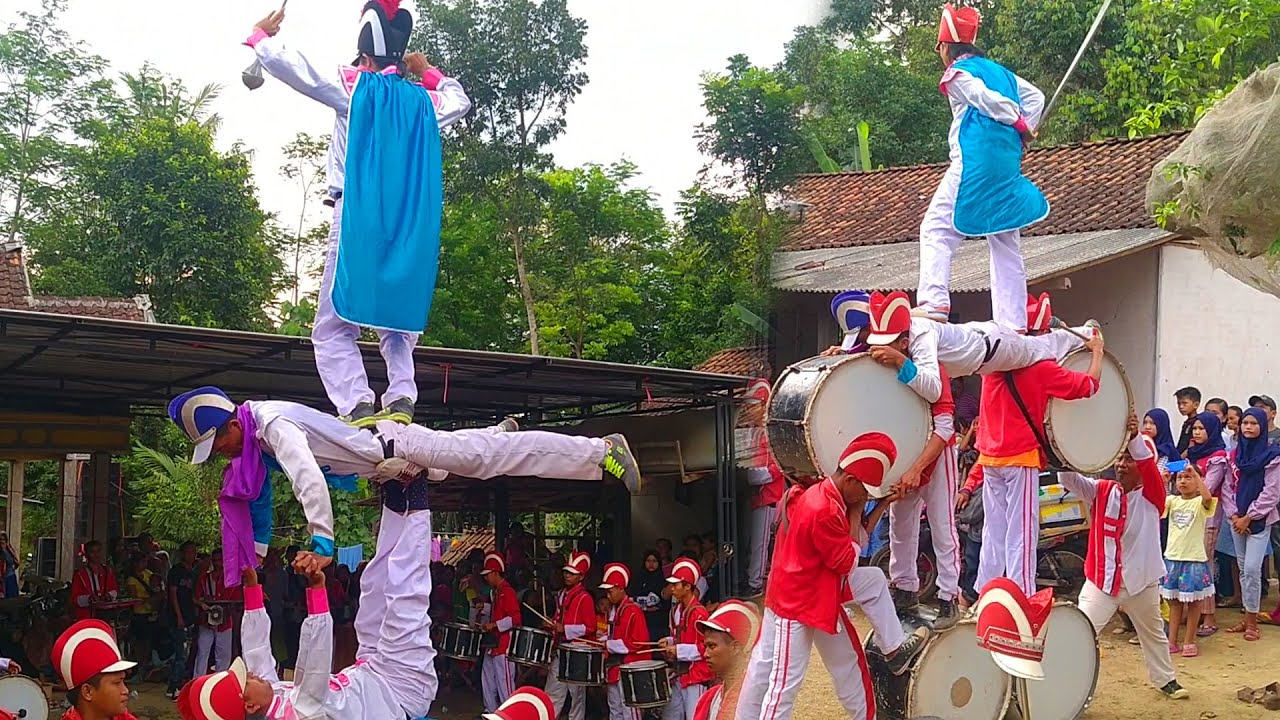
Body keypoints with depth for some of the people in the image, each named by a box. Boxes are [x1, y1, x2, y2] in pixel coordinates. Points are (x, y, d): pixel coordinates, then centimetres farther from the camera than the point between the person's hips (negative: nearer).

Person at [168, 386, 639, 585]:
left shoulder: (272, 425, -29)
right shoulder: (248, 438, 1)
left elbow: (308, 479, -43)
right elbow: (257, 493, 16)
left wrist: (321, 544, -47)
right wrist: (255, 551, 17)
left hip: (394, 445, -8)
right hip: (383, 467, 8)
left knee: (490, 456, -7)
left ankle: (604, 451, -2)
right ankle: (498, 431, 59)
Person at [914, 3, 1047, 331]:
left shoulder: (957, 73, -1)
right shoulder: (999, 70, 21)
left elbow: (988, 100, -12)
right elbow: (1035, 96, 17)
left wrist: (1019, 125, 1)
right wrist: (1024, 131, 9)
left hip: (975, 163, -7)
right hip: (1008, 166, 7)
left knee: (936, 230, -4)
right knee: (1006, 245, 8)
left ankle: (934, 304, -19)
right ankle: (1013, 324, 6)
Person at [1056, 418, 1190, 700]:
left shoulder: (1152, 495, -8)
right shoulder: (1102, 490, -2)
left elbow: (1148, 465, -28)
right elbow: (1069, 478, -17)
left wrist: (1135, 437, -49)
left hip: (1141, 580, 0)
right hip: (1101, 579, 0)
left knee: (1153, 634, 23)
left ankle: (1165, 679, 45)